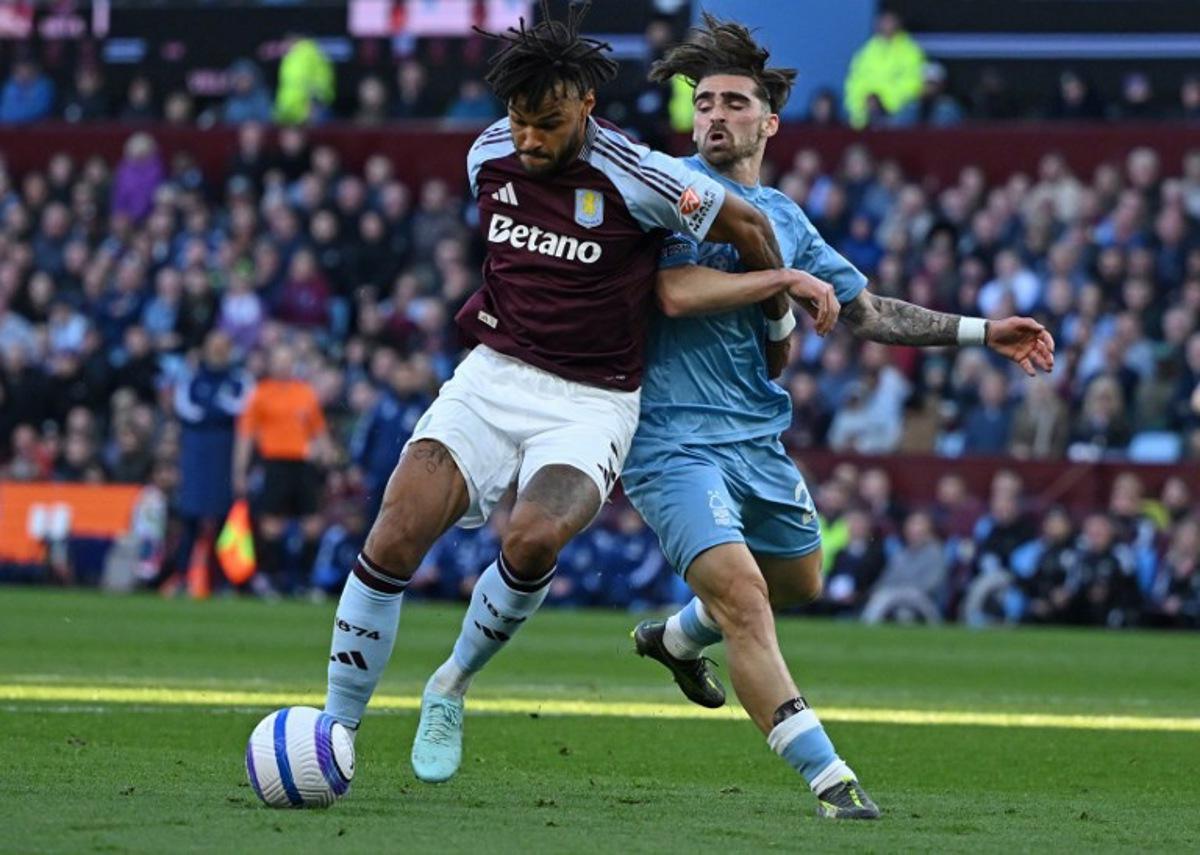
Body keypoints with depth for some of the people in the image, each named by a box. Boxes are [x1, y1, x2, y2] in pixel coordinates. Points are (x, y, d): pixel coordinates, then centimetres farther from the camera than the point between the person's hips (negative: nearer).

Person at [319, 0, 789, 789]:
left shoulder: (632, 177, -15)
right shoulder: (489, 157, 1)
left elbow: (745, 225, -1)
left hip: (590, 404, -4)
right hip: (492, 374, 4)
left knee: (534, 541, -31)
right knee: (393, 540, -16)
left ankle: (452, 687, -3)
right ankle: (336, 730, -5)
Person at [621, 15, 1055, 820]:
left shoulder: (785, 219, 13)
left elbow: (869, 312, 17)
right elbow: (676, 293, -22)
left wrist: (983, 332, 13)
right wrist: (786, 281, -17)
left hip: (759, 437, 8)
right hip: (677, 441, -8)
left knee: (797, 581, 24)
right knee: (741, 590, -21)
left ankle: (676, 636, 52)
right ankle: (829, 779, -22)